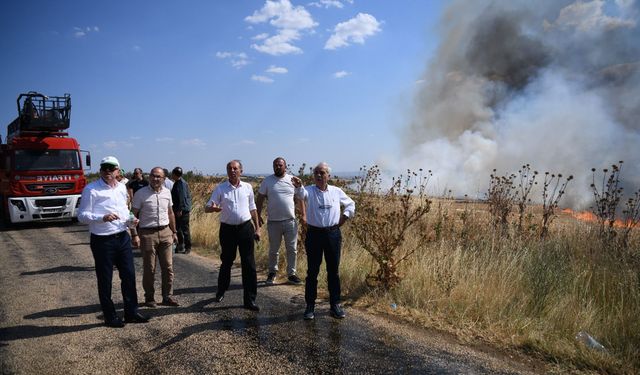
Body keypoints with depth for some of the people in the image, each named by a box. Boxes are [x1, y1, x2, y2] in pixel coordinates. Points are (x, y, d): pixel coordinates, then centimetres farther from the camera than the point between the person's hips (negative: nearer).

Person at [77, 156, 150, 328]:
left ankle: (131, 312, 24)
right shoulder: (91, 189, -9)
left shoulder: (122, 188, 10)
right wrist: (102, 218, -27)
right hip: (102, 241, -6)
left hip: (123, 238, 6)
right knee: (105, 281, 6)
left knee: (129, 276, 10)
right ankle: (110, 317, 21)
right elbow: (82, 215, -11)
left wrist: (130, 219, 3)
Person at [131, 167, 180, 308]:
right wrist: (135, 235, -14)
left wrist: (174, 232, 16)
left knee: (168, 267, 5)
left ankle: (168, 296, 15)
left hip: (165, 232, 4)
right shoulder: (141, 193, -7)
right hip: (147, 233, -4)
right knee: (149, 269, 4)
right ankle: (149, 298, 18)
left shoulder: (167, 192, 7)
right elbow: (133, 215, -7)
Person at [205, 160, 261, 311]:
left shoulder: (247, 187, 5)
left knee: (249, 264, 0)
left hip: (245, 228, 1)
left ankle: (250, 300, 8)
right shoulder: (220, 188, -1)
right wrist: (213, 208, -29)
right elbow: (207, 207, -5)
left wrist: (257, 228, 9)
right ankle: (221, 291, 37)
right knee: (226, 262, 14)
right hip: (227, 229, -1)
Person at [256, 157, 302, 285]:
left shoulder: (293, 180, 3)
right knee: (273, 250, 11)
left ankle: (291, 273, 20)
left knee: (292, 249, 7)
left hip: (290, 221, 1)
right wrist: (258, 215, -2)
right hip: (273, 222, -1)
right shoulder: (267, 181, 0)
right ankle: (272, 272, 28)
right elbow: (260, 199, 4)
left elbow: (299, 199, 7)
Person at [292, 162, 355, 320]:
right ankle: (310, 306, 14)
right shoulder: (309, 190, -2)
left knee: (333, 271, 9)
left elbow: (350, 204, 20)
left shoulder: (337, 191, 6)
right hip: (314, 234, -2)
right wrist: (298, 186, -49)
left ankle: (335, 304, 20)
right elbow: (301, 194, -27)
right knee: (312, 271, 4)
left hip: (333, 234, 2)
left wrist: (343, 218, 7)